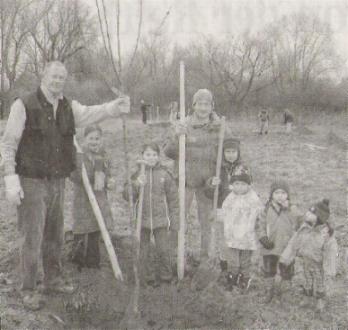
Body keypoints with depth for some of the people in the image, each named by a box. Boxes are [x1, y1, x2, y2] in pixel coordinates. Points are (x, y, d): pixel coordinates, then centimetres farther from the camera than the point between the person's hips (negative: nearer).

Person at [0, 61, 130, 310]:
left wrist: (115, 107, -29)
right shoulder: (24, 105, -8)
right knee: (32, 237, -1)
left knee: (55, 235, 14)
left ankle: (53, 280, 31)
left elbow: (90, 113, -10)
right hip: (32, 182, -5)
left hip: (58, 181, 5)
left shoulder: (68, 107, 8)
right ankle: (29, 290, 12)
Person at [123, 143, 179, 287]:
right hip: (142, 219, 1)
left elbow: (173, 198, 4)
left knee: (163, 250, 2)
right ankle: (150, 276, 26)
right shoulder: (137, 174, 1)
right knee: (144, 251, 10)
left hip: (161, 219, -1)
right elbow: (127, 196, -3)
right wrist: (136, 184, -22)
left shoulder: (165, 174, -2)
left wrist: (174, 220, 4)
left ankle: (166, 275, 22)